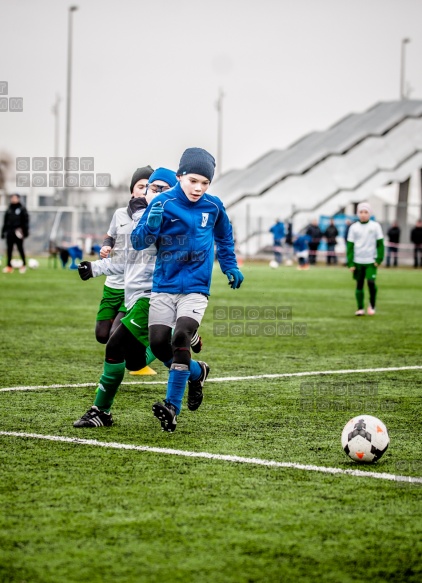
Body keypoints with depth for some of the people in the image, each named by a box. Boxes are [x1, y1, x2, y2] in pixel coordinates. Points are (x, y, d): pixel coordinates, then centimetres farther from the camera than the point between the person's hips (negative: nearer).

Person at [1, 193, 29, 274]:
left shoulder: (22, 209, -1)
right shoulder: (9, 210, 13)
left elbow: (26, 221, -4)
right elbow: (5, 222, 17)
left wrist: (25, 231, -11)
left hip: (18, 233, -5)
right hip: (10, 232, 5)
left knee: (20, 248, 1)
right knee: (9, 249, 4)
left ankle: (24, 264, 13)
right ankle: (9, 266, 7)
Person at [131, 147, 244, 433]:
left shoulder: (213, 206, 1)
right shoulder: (163, 202, -6)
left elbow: (224, 238, 23)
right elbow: (139, 242, -8)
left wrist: (231, 267, 21)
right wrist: (151, 225, -28)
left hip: (195, 288, -1)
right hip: (163, 286, 1)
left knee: (181, 337, -20)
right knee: (158, 343, -6)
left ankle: (172, 407, -18)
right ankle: (197, 372, 25)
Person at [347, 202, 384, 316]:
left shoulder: (375, 226, 1)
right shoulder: (354, 227, 5)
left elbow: (380, 243, 2)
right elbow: (350, 246, 5)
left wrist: (379, 259, -6)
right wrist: (350, 263, -1)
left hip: (371, 261, -2)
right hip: (357, 261, 2)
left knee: (371, 282, -13)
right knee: (359, 285, 4)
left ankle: (372, 306, 6)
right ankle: (360, 308, 13)